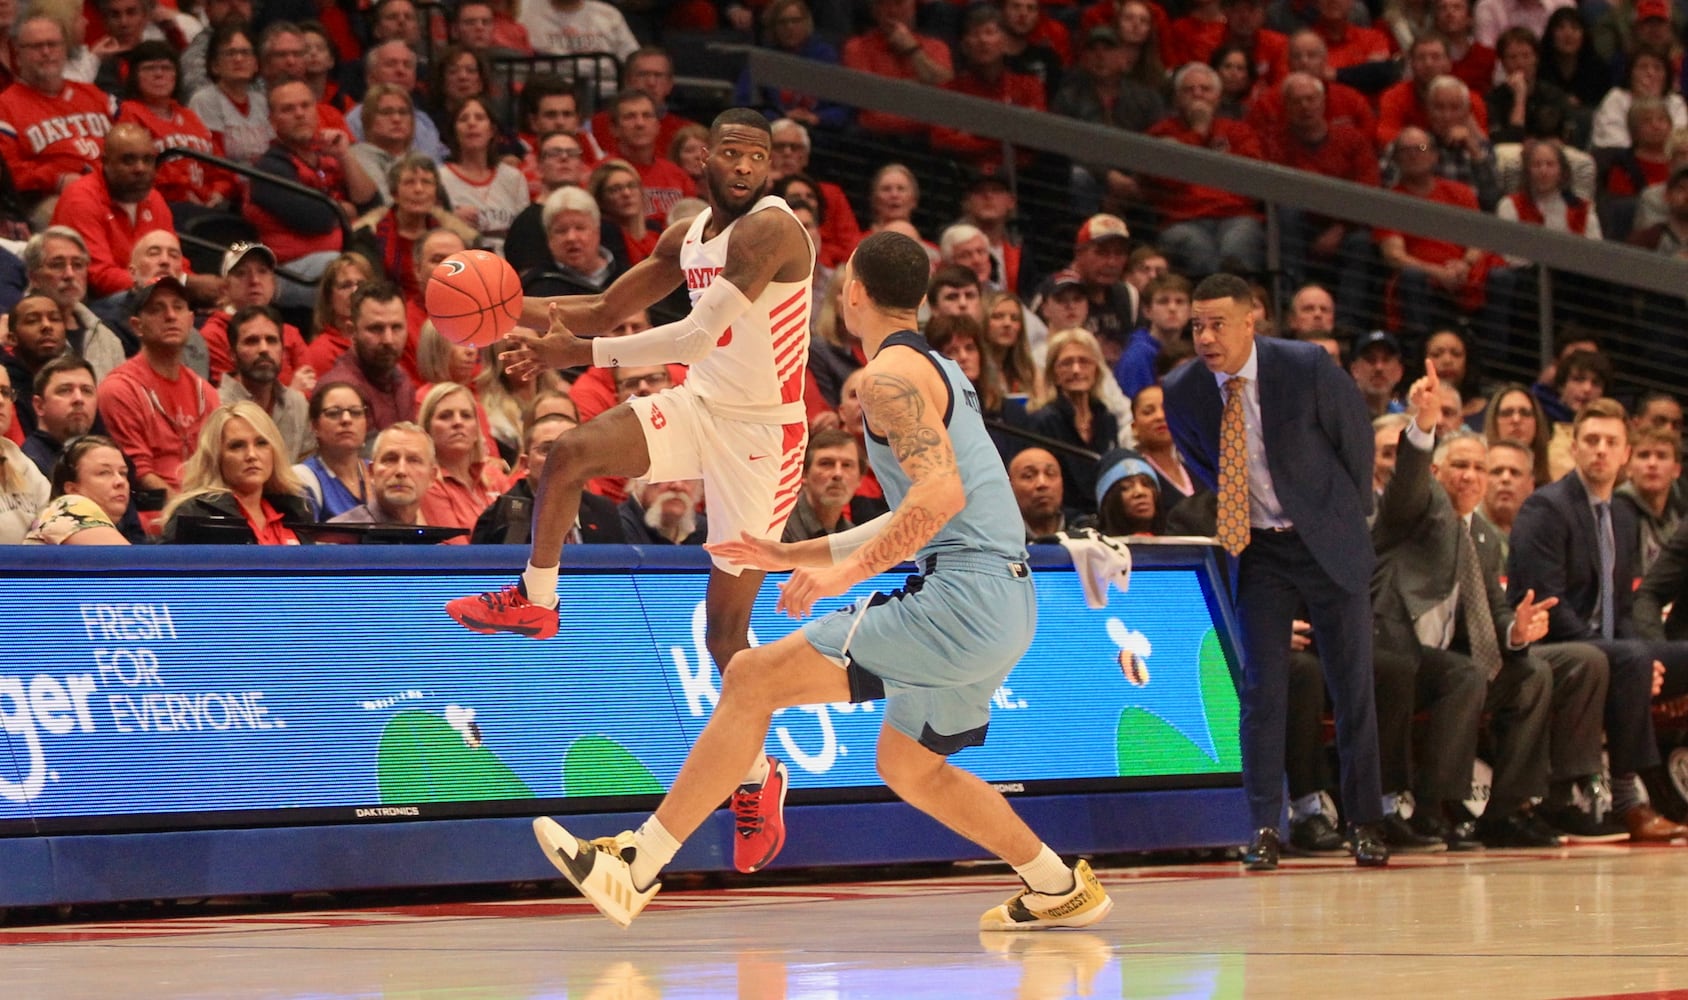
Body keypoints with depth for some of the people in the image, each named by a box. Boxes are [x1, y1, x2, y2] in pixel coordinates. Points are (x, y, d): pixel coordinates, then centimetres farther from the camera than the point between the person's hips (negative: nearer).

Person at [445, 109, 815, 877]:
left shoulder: (771, 229, -19)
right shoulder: (689, 236, 8)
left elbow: (702, 335, -27)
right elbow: (610, 308, 18)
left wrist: (582, 351, -27)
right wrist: (519, 308, 0)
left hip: (762, 431, -7)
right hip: (700, 407, 7)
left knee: (726, 630, -2)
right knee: (571, 452, -18)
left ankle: (756, 780, 16)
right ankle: (534, 602, 3)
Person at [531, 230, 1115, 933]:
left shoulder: (892, 374, -7)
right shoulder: (938, 370, 23)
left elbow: (940, 494, -22)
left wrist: (851, 571, -24)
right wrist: (796, 555, 32)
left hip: (960, 597, -10)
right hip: (1005, 605, 10)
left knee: (754, 679, -10)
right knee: (907, 765, 27)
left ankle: (636, 867, -12)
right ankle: (1061, 890, 31)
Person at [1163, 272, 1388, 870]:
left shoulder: (1307, 367, -18)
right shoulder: (1183, 392, -10)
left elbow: (1357, 441, -2)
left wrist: (1346, 519, 7)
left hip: (1328, 546, -2)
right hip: (1257, 551, 2)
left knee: (1352, 686, 3)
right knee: (1262, 687, -6)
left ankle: (1366, 822, 13)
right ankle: (1264, 828, -3)